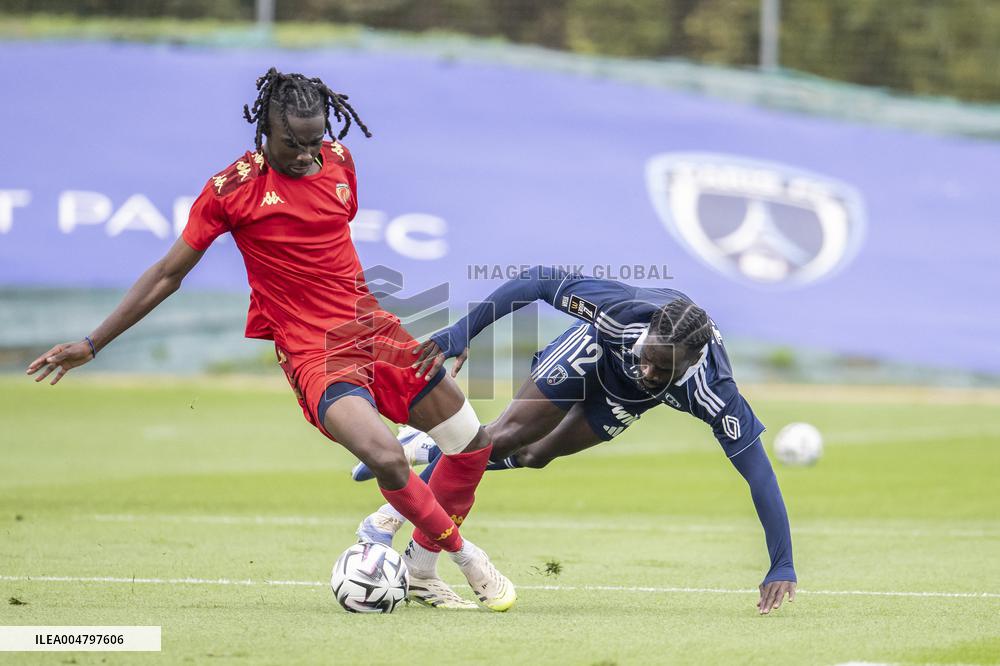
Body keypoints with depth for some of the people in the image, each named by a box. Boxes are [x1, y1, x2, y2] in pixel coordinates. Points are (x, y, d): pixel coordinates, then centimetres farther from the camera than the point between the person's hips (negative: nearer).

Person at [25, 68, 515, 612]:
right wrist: (92, 344, -4)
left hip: (373, 326, 6)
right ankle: (467, 558, -5)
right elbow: (168, 274, -4)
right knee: (386, 458, -28)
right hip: (313, 352, -6)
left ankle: (421, 573, 23)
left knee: (472, 445, 5)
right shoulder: (232, 188, -11)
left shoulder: (338, 159, 4)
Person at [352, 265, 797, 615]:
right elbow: (540, 280, -33)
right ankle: (394, 515, 12)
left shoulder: (714, 392, -45)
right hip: (596, 351, -2)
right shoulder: (624, 309, -46)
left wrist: (782, 567, -46)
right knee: (504, 437, -5)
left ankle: (429, 449, 37)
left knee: (536, 455, 12)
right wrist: (461, 333, -37)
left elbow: (759, 473, -43)